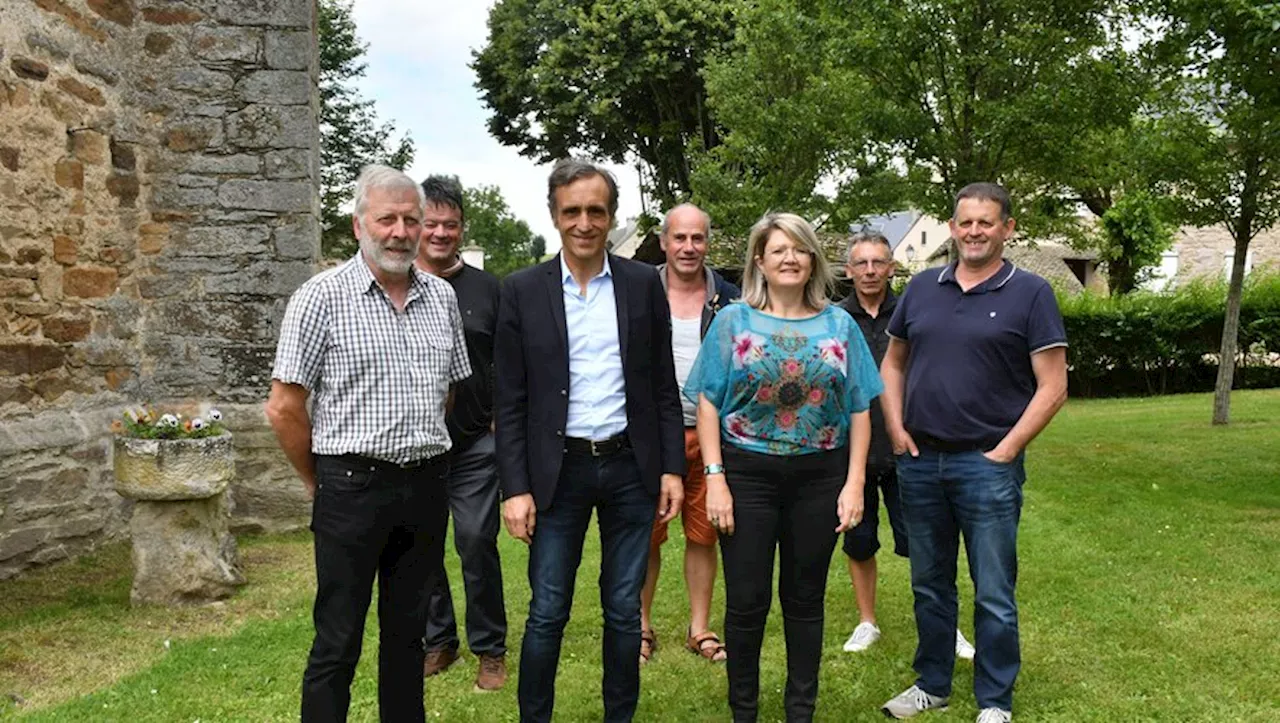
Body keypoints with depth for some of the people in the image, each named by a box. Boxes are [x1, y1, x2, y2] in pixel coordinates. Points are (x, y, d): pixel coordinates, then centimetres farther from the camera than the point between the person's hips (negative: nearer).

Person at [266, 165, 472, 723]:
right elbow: (283, 407, -7)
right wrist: (320, 482, 1)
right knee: (337, 644, 4)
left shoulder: (442, 297, 7)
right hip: (353, 488, -4)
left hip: (426, 485, 5)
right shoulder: (323, 297, -8)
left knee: (407, 631, 17)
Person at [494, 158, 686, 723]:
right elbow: (510, 402, -2)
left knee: (624, 610, 12)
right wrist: (515, 488, -7)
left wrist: (672, 467, 1)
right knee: (547, 612, 6)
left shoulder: (643, 283, 2)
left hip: (631, 468, 2)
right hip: (558, 470, -1)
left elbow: (663, 386, 5)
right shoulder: (522, 290, -2)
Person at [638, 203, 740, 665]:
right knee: (646, 536, 4)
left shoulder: (729, 300, 6)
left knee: (703, 536, 9)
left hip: (709, 435, 1)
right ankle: (641, 627, 20)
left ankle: (700, 629, 22)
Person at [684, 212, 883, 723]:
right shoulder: (733, 321, 2)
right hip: (748, 474, -1)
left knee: (805, 600, 12)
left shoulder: (839, 325, 6)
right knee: (746, 602, 5)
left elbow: (858, 409, 5)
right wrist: (714, 477, -9)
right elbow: (708, 403, -2)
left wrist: (854, 482, -2)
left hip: (820, 476, 2)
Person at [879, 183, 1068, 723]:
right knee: (929, 586, 16)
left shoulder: (1030, 293, -4)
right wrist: (896, 428, 5)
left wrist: (1005, 451, -11)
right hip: (919, 461, 4)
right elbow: (893, 363, 17)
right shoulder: (922, 288, 8)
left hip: (987, 464, -4)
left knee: (994, 595, 5)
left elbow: (1052, 386, -7)